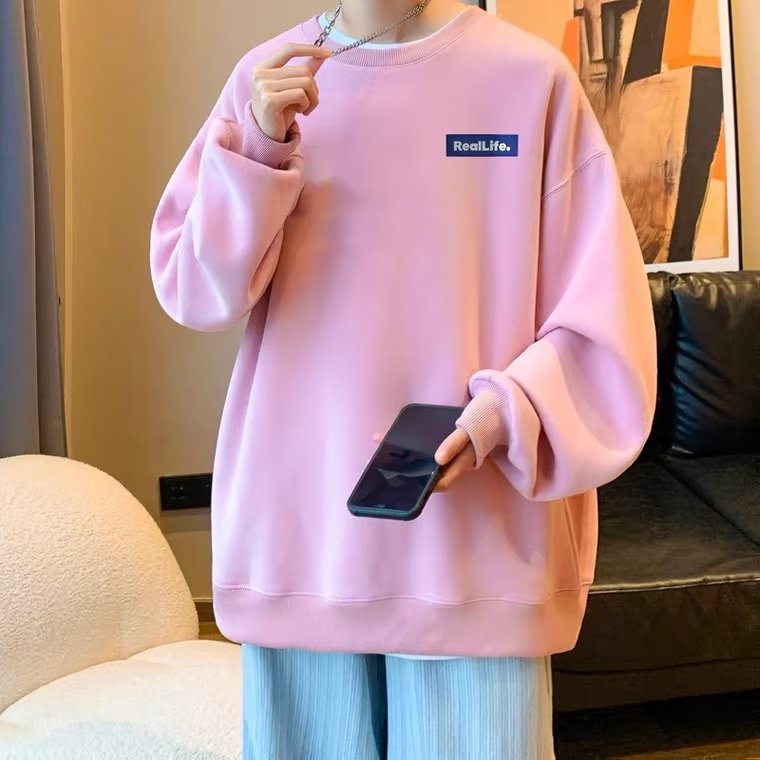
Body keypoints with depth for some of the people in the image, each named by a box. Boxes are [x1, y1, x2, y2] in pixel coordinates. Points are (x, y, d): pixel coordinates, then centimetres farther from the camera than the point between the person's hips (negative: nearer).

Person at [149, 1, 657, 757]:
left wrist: (511, 410, -18)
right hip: (294, 521, 2)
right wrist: (257, 150, -13)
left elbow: (603, 306, -2)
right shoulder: (266, 78, 5)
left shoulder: (533, 76, -3)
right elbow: (192, 290, 1)